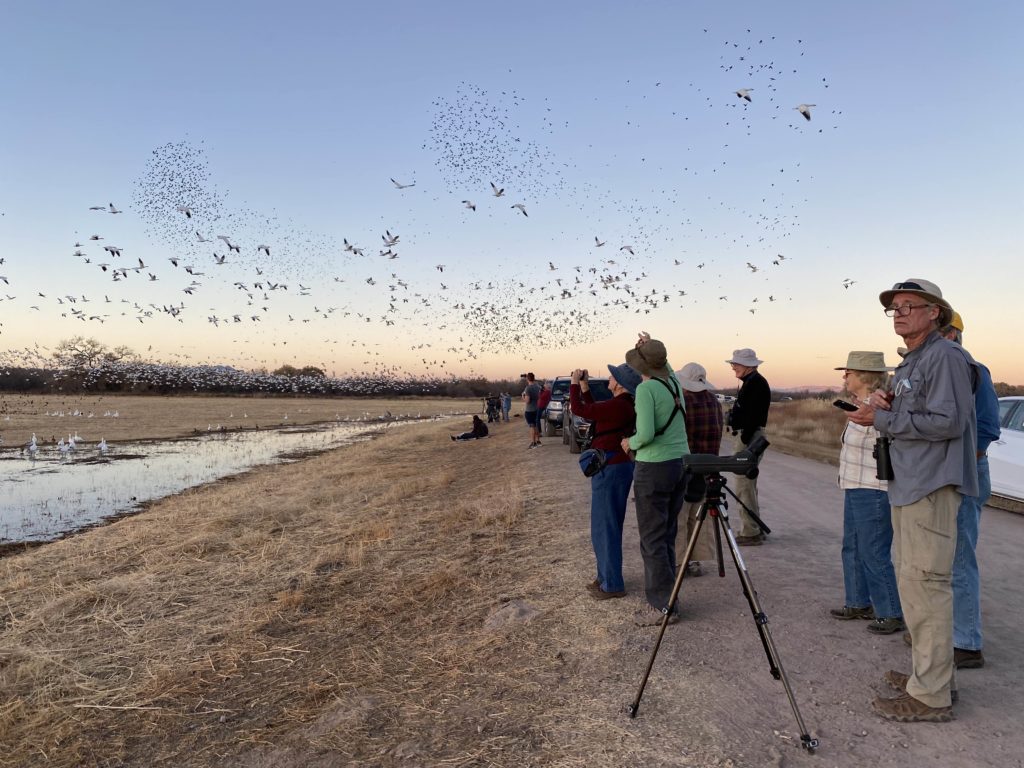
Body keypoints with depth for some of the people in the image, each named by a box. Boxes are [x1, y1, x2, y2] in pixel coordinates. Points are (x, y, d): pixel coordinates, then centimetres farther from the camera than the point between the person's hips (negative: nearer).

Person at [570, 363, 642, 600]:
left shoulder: (617, 406, -21)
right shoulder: (626, 405, 9)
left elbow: (579, 409, -12)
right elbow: (594, 410, 23)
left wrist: (575, 384, 2)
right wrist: (585, 387, 18)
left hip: (610, 469, -10)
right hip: (620, 466, 10)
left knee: (604, 527, -3)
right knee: (610, 525, 18)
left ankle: (612, 584, 4)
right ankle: (606, 577, 28)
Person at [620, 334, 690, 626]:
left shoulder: (645, 389, -16)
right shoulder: (674, 380, 7)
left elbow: (646, 434, -23)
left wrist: (630, 442, -5)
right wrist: (652, 347, 25)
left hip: (654, 468, -8)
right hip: (680, 463, 8)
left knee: (653, 539, 1)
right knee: (667, 536, 15)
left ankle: (663, 606, 7)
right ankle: (662, 598, 24)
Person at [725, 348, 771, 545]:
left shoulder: (756, 383, -15)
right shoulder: (751, 382, 16)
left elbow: (753, 416, -21)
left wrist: (744, 441, -22)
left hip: (750, 437, -11)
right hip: (747, 436, 11)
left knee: (743, 485, -8)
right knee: (748, 485, 16)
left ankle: (750, 533, -3)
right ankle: (754, 529, 24)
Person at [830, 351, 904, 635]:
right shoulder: (863, 406, 10)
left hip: (873, 493, -10)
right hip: (855, 490, 10)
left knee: (874, 555, -2)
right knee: (853, 549, 19)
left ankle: (892, 614, 11)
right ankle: (858, 603, 31)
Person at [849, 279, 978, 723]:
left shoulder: (945, 358, -11)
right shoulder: (909, 363, 19)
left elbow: (947, 422, -20)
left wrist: (883, 419, -16)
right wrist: (885, 407, 3)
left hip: (931, 488, -10)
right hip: (907, 486, 10)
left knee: (924, 586, -8)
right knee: (913, 582, 16)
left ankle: (931, 696, 0)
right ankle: (931, 671, 29)